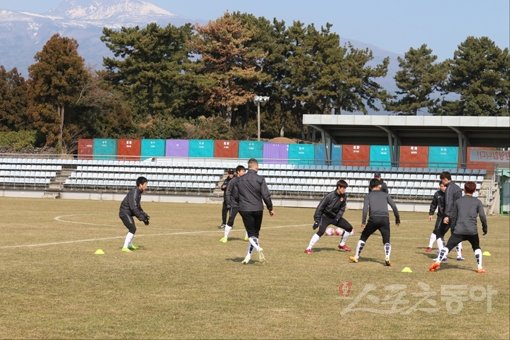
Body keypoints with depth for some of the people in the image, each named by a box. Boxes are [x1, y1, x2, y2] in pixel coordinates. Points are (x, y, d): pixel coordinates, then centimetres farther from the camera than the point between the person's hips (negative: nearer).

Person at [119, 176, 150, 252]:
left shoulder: (139, 192, 9)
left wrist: (145, 215, 11)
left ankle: (130, 245, 46)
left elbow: (138, 206, 20)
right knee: (132, 229, -19)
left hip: (128, 213, 10)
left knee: (133, 229, 24)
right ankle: (125, 247, -20)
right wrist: (142, 218, -30)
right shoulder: (134, 193, -23)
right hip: (125, 213, -10)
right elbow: (133, 207, -30)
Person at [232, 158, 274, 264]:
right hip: (258, 209, -1)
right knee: (255, 233, 13)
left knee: (251, 233, 0)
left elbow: (235, 196, 7)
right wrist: (270, 208, 2)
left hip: (245, 210, 1)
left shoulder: (240, 180, 2)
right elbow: (266, 195, -10)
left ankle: (258, 248, -28)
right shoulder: (260, 179, -8)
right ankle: (248, 256, 14)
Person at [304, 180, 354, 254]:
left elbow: (342, 209, 1)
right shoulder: (330, 196, -24)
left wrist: (337, 218, -13)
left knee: (349, 228, 2)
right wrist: (316, 221, -22)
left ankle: (342, 245, 21)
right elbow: (320, 207, -20)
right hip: (325, 216, -6)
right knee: (321, 231, -27)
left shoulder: (344, 196, -8)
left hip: (335, 217, 6)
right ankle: (308, 248, -22)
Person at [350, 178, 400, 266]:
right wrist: (397, 219, 18)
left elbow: (365, 208, -2)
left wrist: (363, 222, -3)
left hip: (374, 219, -1)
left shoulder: (368, 195, 15)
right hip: (385, 219, 1)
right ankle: (387, 258, -18)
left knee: (363, 237, 18)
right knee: (387, 242, 8)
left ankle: (356, 257, 17)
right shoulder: (385, 194, 21)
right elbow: (394, 206, 11)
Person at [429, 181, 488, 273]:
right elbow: (482, 216, 0)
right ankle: (479, 267, 14)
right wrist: (485, 227, 14)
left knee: (448, 246, 1)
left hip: (459, 231, 0)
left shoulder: (458, 201, 11)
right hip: (472, 231, 0)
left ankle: (438, 261, -17)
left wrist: (452, 228, 26)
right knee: (476, 248, 22)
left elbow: (452, 216, 15)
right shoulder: (477, 202, 7)